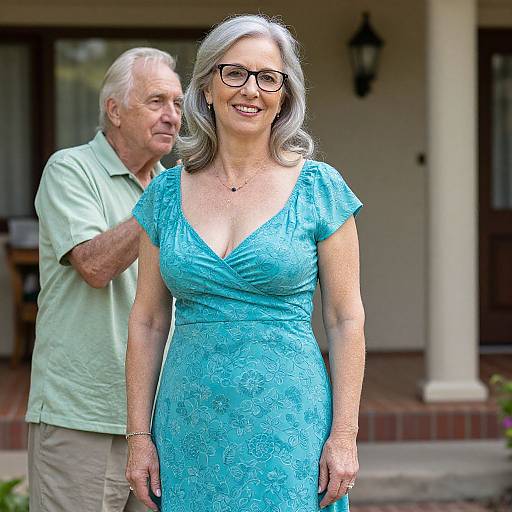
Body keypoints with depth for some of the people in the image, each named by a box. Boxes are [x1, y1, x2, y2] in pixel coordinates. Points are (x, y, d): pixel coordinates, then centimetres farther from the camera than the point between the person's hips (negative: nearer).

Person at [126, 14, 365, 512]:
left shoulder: (319, 188, -2)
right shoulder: (167, 192, 6)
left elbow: (346, 320, -1)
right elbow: (147, 321, 9)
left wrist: (344, 435, -7)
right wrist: (138, 434, 4)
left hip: (286, 426, -2)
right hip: (190, 430, 3)